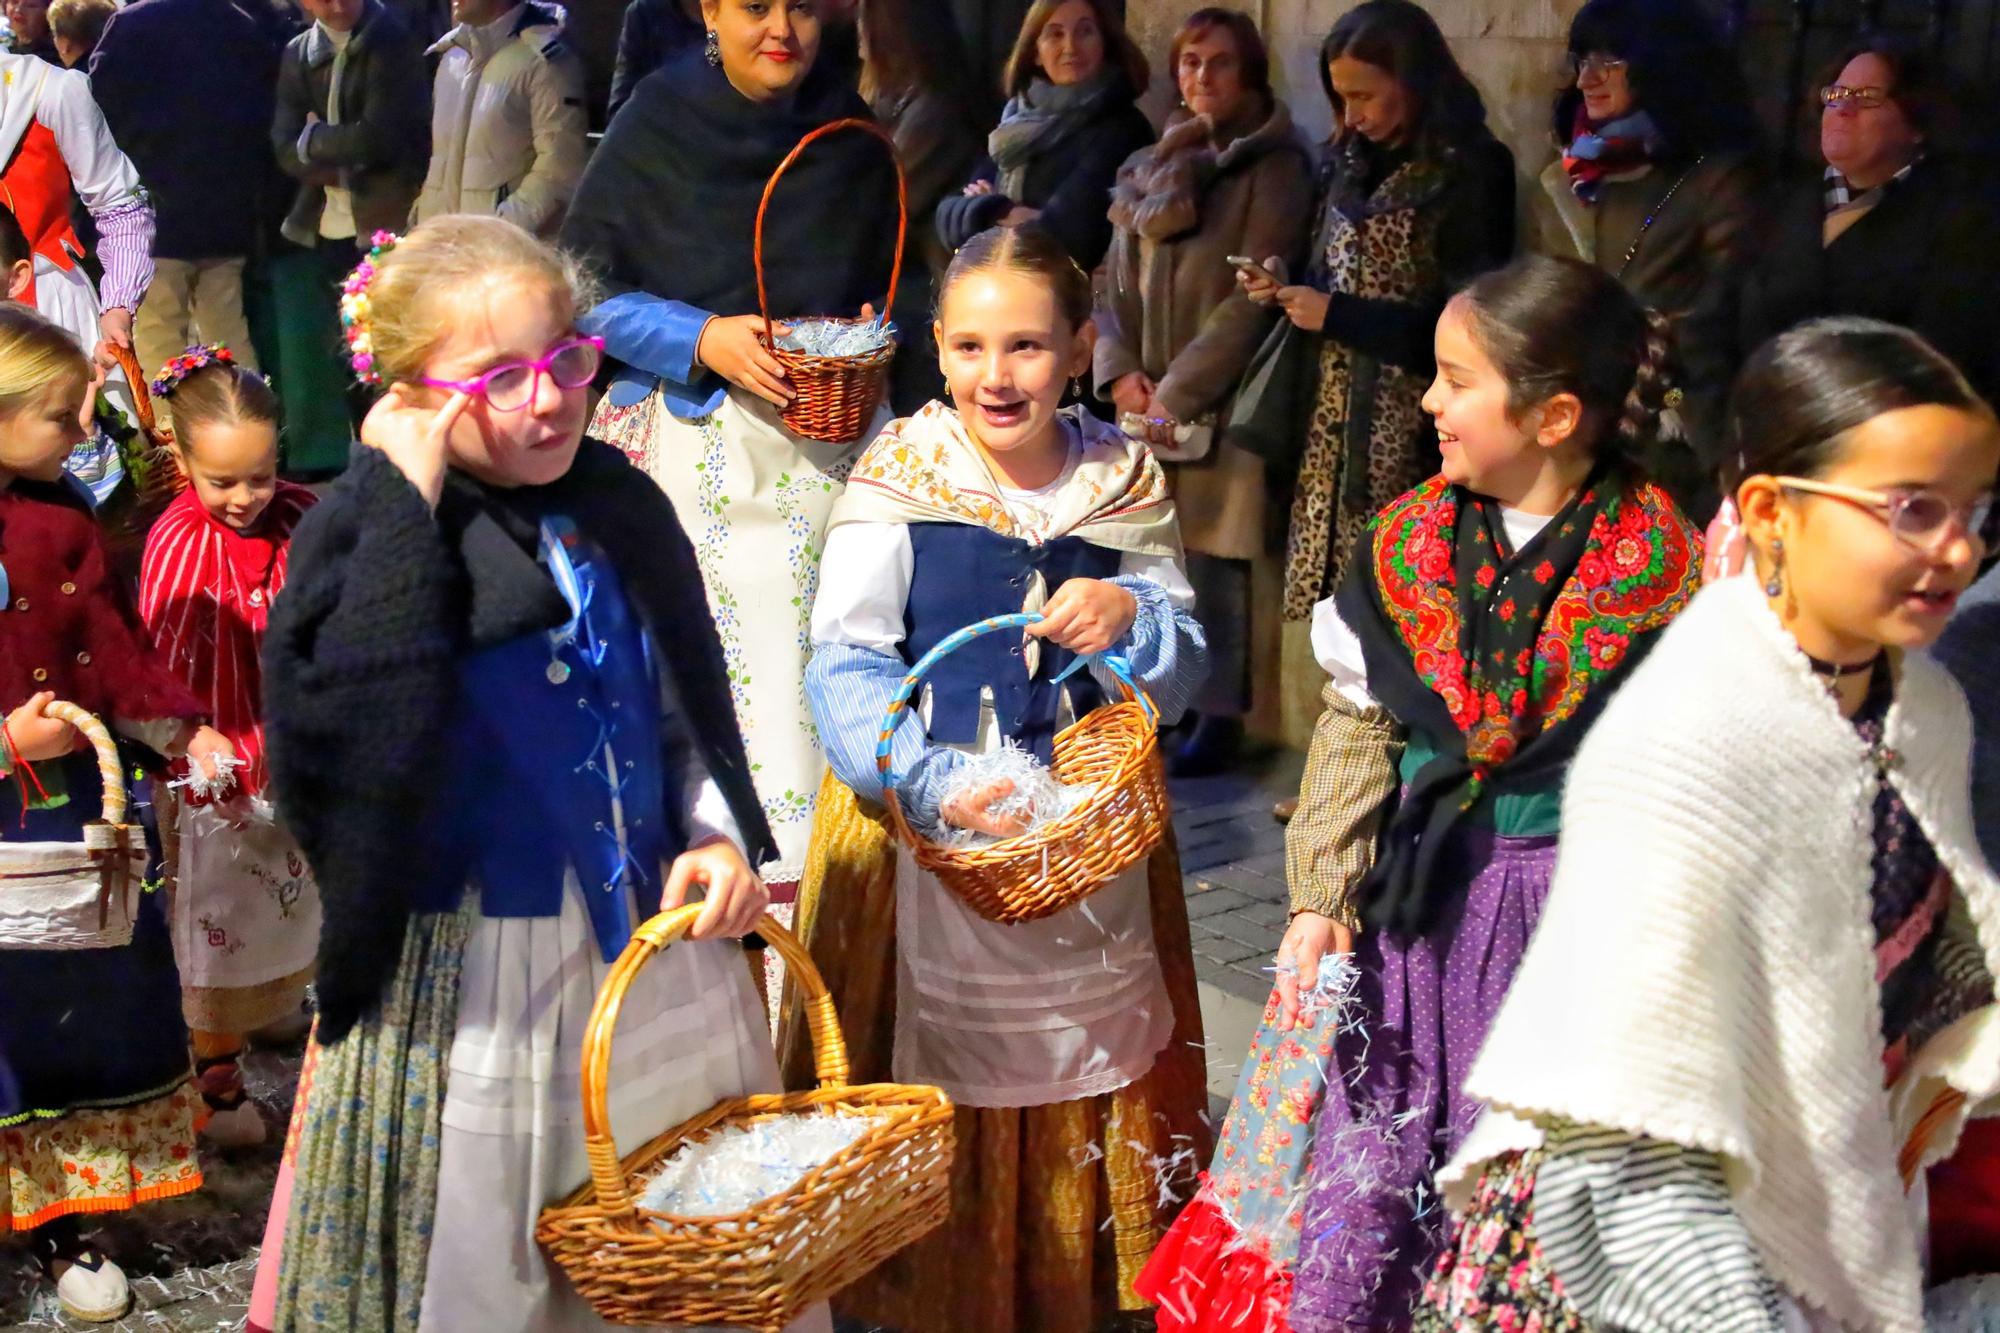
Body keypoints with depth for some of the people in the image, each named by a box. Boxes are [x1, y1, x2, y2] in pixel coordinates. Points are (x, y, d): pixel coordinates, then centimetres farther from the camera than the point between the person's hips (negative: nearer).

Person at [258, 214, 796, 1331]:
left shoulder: (621, 508, 3)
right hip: (471, 975, -5)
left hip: (658, 936, 5)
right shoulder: (363, 535, -13)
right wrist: (405, 499, -28)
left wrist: (717, 833, -2)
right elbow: (343, 732, -33)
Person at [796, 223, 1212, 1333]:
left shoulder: (1124, 483, 2)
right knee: (931, 1084, 5)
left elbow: (1179, 682, 5)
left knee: (1082, 1094, 11)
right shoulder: (900, 475, -7)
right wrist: (937, 783, -28)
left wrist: (1130, 622, -17)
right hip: (921, 830, -2)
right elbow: (845, 666, -13)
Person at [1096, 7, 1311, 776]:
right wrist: (1120, 369, -4)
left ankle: (1219, 715, 5)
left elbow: (1254, 298, -11)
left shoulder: (1274, 167, -4)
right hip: (1145, 396, 5)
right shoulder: (1155, 167, 14)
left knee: (1214, 561, -3)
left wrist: (1179, 391, -13)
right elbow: (1118, 279, 13)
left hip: (1219, 399, -5)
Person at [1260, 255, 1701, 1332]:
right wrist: (1322, 897, -1)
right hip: (1419, 904, 3)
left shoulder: (1663, 567, -8)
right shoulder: (1408, 541, 3)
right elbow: (1355, 728, 6)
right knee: (1365, 1174, 5)